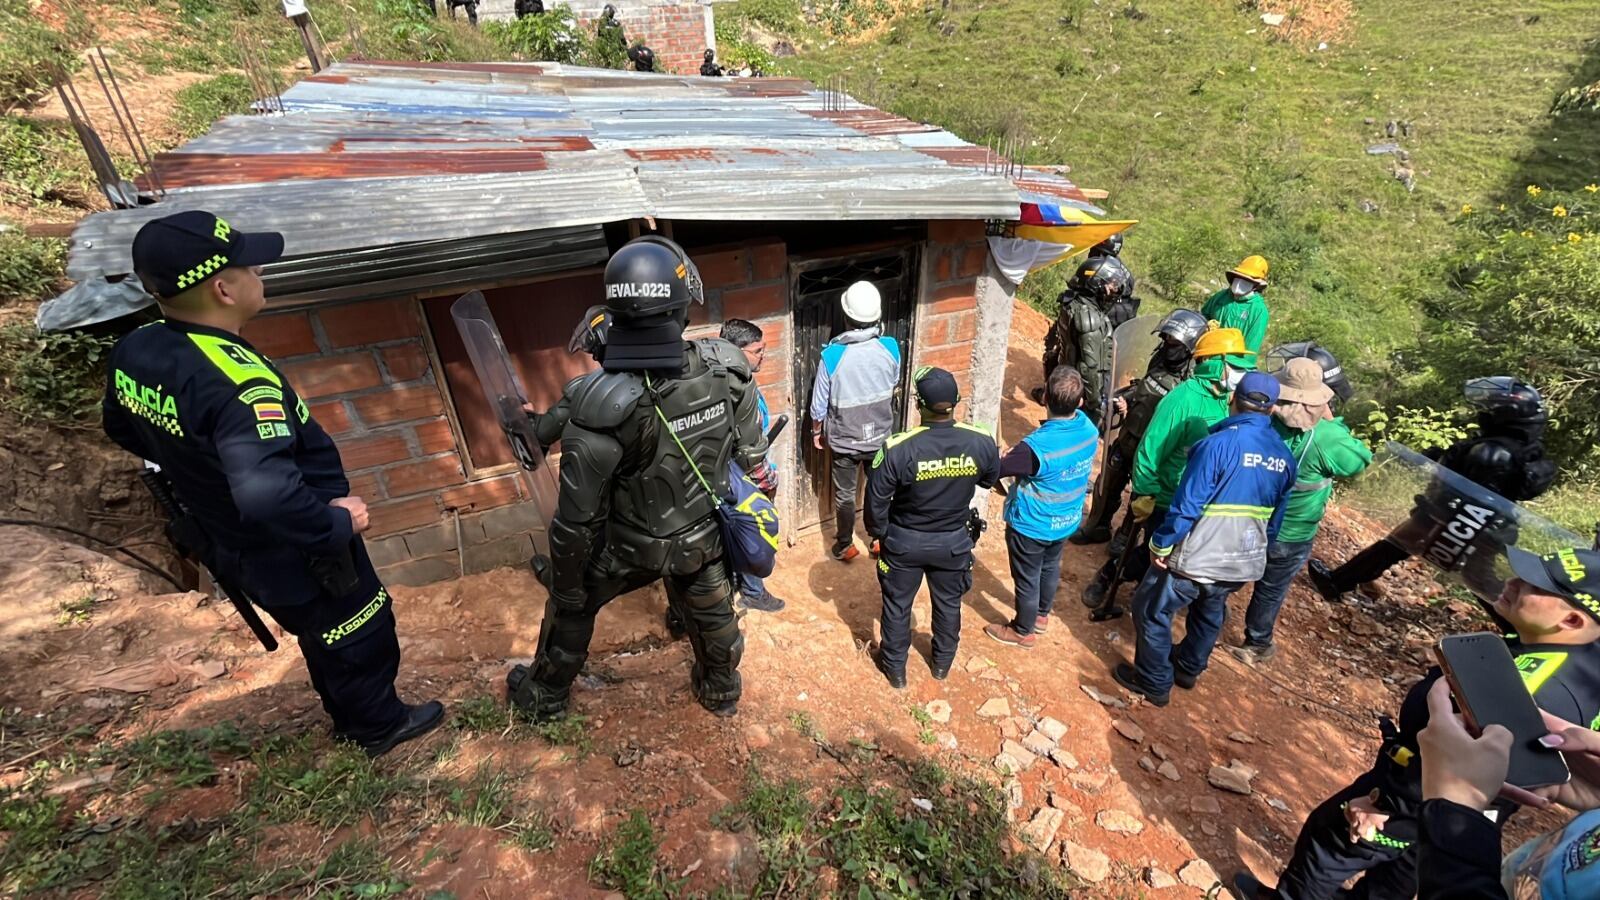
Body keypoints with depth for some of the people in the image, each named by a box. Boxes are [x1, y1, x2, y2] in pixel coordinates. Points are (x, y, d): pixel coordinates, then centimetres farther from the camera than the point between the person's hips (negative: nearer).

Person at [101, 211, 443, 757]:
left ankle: (348, 715, 52)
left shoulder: (132, 353, -7)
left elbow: (123, 430, 13)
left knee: (323, 636, 29)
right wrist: (337, 524, -31)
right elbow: (268, 494, -48)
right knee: (360, 636, 18)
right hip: (300, 558, -8)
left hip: (230, 547, 8)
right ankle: (380, 725, 42)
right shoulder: (238, 383, -37)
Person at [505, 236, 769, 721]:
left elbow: (578, 517, -24)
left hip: (632, 547, -2)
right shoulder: (727, 366, -22)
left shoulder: (603, 403, -33)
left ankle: (545, 695, 49)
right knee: (712, 613, 28)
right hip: (705, 535, 3)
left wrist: (565, 587, -7)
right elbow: (752, 453, -6)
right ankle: (721, 691, 54)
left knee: (572, 606, 25)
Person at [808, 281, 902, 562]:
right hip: (880, 436, 2)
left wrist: (817, 431, 5)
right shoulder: (890, 347, -15)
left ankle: (844, 547, 32)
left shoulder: (832, 355, -23)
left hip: (845, 440, -2)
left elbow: (819, 404, -13)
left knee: (845, 495, 16)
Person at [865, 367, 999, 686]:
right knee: (949, 603, 26)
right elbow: (990, 479, 2)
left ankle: (895, 668, 40)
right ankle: (942, 663, 48)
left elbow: (876, 500, -17)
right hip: (954, 541, 3)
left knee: (897, 605, 20)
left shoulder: (897, 449, -28)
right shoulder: (981, 442, -20)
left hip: (904, 541, -2)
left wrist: (878, 533, 2)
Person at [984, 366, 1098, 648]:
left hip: (1032, 526, -7)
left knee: (1027, 579, 16)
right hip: (1067, 521, 7)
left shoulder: (1037, 446, -37)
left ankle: (1022, 631, 38)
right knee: (1050, 568, 30)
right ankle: (1041, 616, 53)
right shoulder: (1088, 427, -14)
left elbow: (995, 469, -26)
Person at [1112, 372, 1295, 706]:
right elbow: (1275, 521, 11)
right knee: (1209, 615, 29)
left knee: (1152, 612, 11)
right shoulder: (1284, 457, 1)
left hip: (1197, 557, -7)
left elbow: (1186, 504, -22)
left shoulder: (1219, 443, -21)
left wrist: (1160, 543, -11)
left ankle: (1154, 682, 23)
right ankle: (1188, 669, 48)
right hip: (1244, 562, 7)